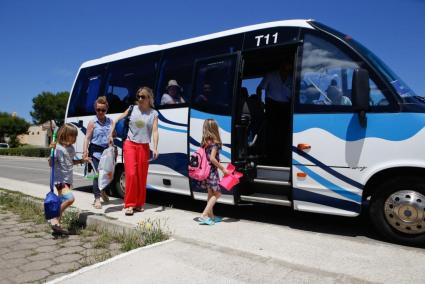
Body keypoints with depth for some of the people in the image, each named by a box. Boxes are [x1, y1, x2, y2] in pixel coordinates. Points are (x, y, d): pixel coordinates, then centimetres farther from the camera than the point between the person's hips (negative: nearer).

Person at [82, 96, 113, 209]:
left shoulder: (110, 121, 9)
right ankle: (97, 199, 4)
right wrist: (85, 151, -16)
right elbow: (87, 138, -6)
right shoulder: (92, 123, -1)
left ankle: (103, 191, 38)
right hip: (96, 151, -3)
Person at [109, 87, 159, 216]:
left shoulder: (153, 113, 4)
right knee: (131, 174, -10)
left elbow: (155, 131, -6)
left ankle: (139, 203, 17)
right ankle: (129, 204, -3)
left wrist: (155, 148, -18)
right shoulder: (132, 109, 6)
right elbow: (116, 120, 12)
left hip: (144, 147, 1)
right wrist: (111, 135, 4)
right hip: (130, 144, 0)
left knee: (142, 176, 4)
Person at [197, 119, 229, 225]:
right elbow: (212, 158, -21)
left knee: (211, 194, 18)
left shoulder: (204, 142, 7)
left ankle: (211, 216, 26)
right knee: (217, 194, 1)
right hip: (212, 172, -8)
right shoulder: (214, 143, -14)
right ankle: (204, 215, -5)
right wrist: (222, 168, -14)